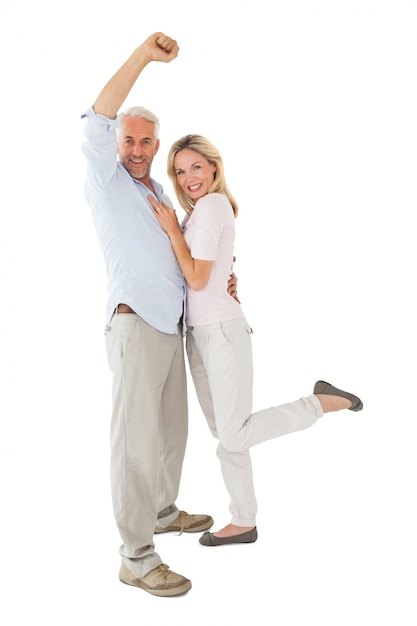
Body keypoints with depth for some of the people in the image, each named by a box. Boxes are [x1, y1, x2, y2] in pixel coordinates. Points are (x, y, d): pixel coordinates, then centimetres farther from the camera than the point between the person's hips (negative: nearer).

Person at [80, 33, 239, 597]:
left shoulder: (159, 195, 22)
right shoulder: (106, 180, 1)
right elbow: (97, 121, -17)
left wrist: (219, 282, 17)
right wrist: (143, 55, -20)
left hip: (172, 325, 8)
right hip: (135, 324, -8)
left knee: (171, 429, 17)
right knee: (136, 438, -8)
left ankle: (163, 511, 35)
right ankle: (136, 557, -1)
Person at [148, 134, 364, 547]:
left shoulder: (211, 205, -13)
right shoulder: (199, 210, 15)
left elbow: (197, 279, -17)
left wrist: (172, 229, -13)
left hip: (222, 331, -9)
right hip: (197, 332, 9)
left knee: (234, 436, -8)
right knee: (223, 435, 12)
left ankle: (323, 402, 4)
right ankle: (244, 523, 23)